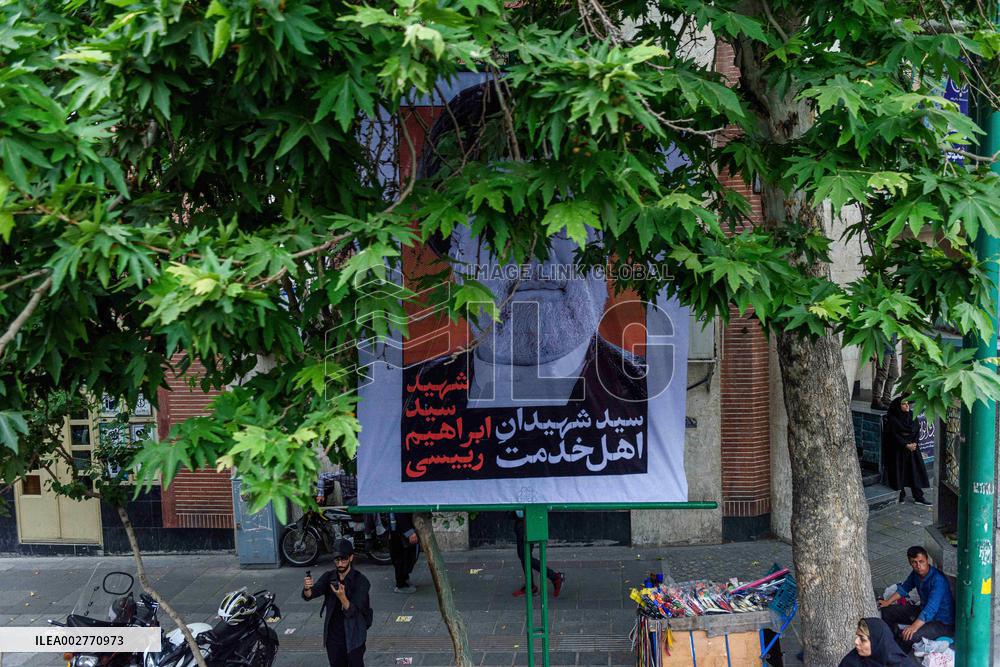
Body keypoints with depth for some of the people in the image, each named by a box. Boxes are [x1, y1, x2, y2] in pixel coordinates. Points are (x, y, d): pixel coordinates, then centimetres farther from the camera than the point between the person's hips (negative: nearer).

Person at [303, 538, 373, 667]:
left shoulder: (360, 581, -16)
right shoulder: (329, 577, -3)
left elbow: (353, 612, -21)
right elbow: (309, 595, -16)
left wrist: (342, 597, -39)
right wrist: (307, 588, -40)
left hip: (353, 638, -4)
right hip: (333, 636, 4)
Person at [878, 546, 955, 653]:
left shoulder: (938, 580, -31)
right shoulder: (916, 573, -5)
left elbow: (931, 609, -39)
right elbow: (904, 588, 16)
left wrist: (914, 627, -48)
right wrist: (888, 602, 10)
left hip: (943, 623, -9)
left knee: (907, 636, -31)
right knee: (887, 611, 8)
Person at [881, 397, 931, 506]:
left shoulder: (911, 415, 5)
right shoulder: (893, 419, -10)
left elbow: (918, 430, 5)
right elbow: (895, 435, -13)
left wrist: (915, 443, -10)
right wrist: (906, 445, -19)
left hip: (913, 447, 4)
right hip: (898, 449, -4)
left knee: (915, 471, 1)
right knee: (900, 472, 2)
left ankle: (918, 497, 5)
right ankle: (900, 495, 16)